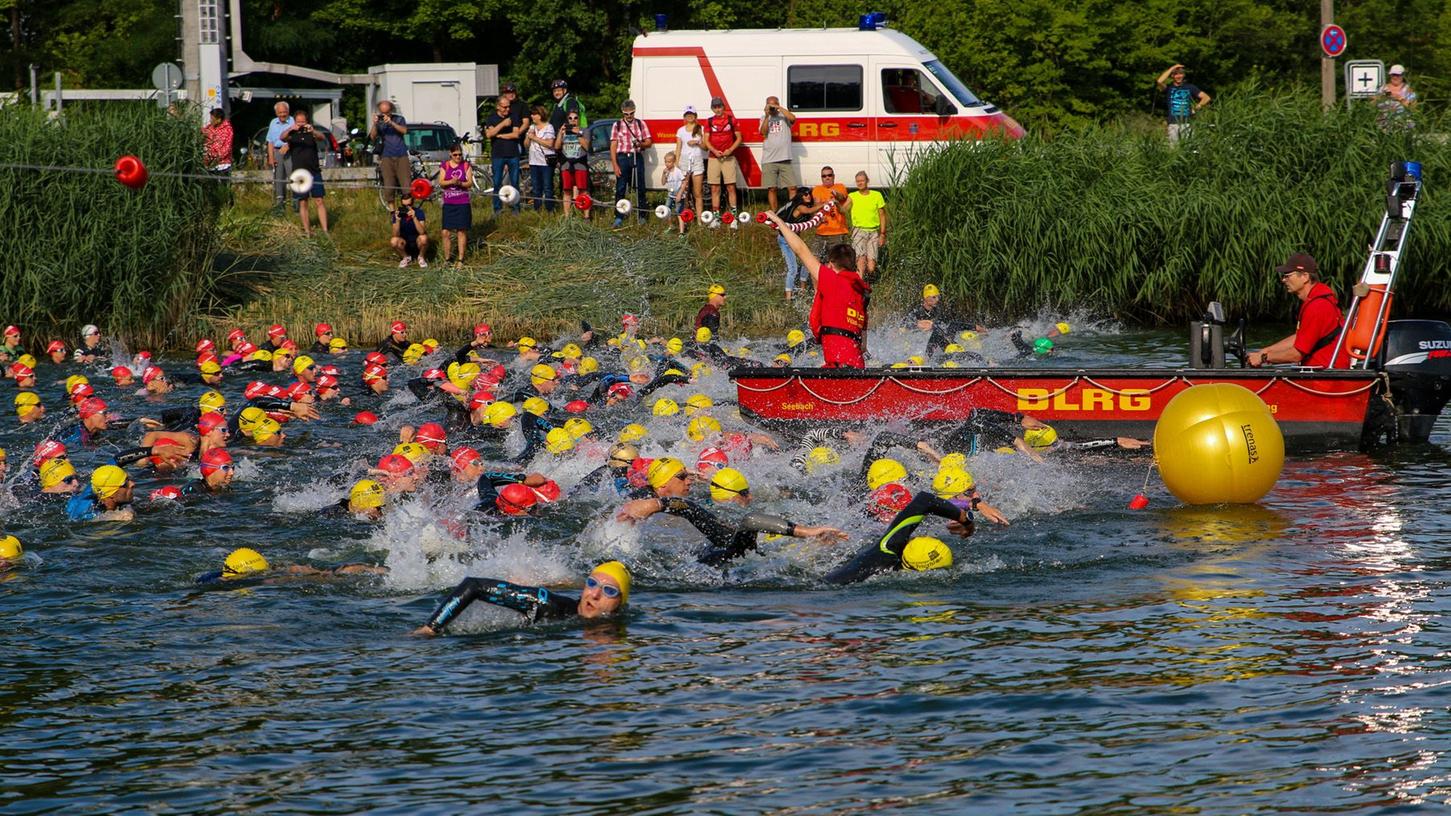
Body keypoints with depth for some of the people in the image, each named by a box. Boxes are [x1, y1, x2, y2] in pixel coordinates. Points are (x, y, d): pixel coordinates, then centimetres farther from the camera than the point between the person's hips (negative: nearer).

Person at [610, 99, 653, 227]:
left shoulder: (640, 124, 9)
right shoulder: (617, 125, 6)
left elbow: (649, 142, 9)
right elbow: (613, 146, 2)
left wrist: (640, 144, -15)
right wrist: (615, 165, -7)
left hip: (637, 157, 1)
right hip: (622, 157, -1)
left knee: (640, 188, 4)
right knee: (620, 188, -2)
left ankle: (642, 216, 12)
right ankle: (619, 217, 2)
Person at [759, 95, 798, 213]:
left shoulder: (784, 115, 8)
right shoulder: (764, 118, 11)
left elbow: (793, 118, -14)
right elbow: (763, 132, -4)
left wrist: (779, 108, -11)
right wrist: (767, 115, -10)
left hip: (785, 159, -1)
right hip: (769, 160, 1)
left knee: (792, 187, -4)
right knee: (772, 188, 2)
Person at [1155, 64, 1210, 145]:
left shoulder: (1189, 88, 11)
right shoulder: (1168, 88, 7)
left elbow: (1206, 98, 10)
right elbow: (1159, 82, -15)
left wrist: (1197, 107, -3)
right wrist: (1171, 68, -8)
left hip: (1187, 123, 1)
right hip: (1173, 124, -1)